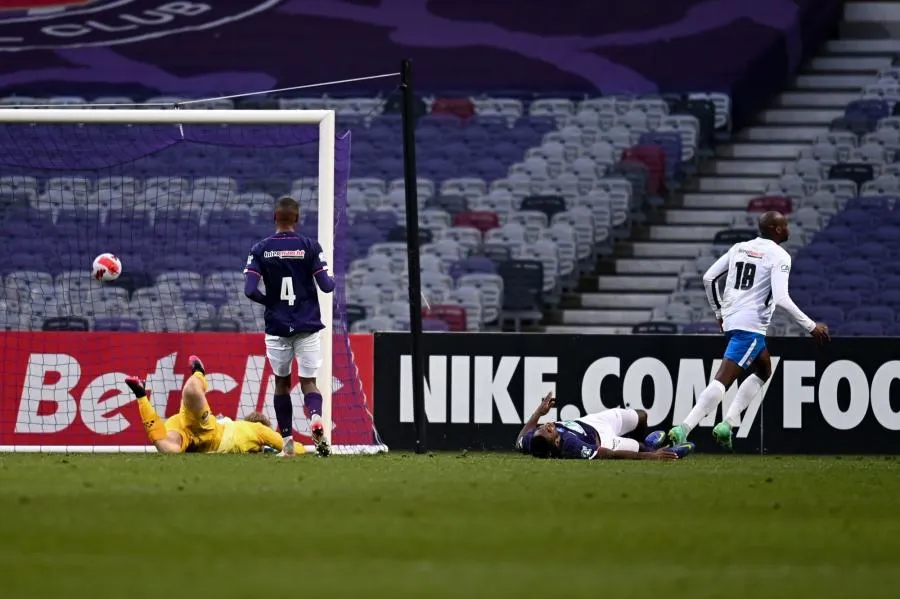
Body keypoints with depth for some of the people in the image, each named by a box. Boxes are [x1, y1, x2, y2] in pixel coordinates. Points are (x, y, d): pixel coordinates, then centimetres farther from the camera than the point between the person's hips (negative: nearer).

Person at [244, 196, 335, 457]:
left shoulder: (260, 249, -2)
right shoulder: (309, 246, -4)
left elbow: (250, 290, -9)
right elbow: (326, 285, -7)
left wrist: (269, 301, 10)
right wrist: (333, 280, 17)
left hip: (277, 326, 1)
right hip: (307, 327, -1)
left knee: (281, 382, 16)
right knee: (308, 382, 3)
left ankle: (287, 440, 14)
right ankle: (315, 416, -29)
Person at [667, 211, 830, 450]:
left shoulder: (739, 248, 14)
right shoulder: (779, 256, -7)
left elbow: (708, 278, 15)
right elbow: (781, 299, -17)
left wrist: (719, 313, 27)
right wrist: (811, 327, -11)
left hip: (730, 321, 9)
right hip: (751, 326, -9)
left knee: (764, 371, 25)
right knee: (722, 381, -13)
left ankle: (728, 423, 13)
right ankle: (684, 429, -24)